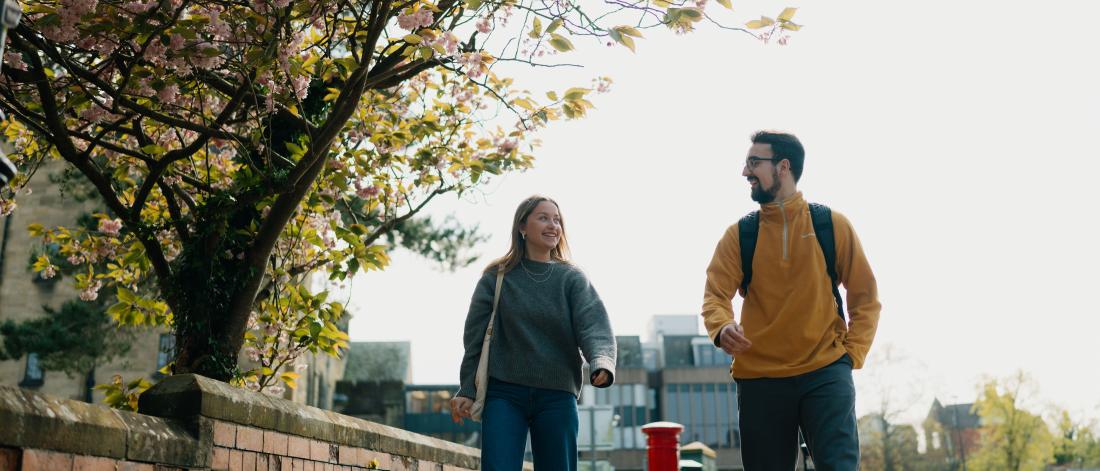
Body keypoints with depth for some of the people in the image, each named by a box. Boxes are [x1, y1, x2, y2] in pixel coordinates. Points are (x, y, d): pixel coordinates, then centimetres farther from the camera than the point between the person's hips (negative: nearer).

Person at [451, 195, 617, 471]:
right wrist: (467, 390, -2)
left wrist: (601, 364, -29)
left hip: (557, 397, 1)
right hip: (503, 394, -1)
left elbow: (594, 327, -10)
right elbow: (475, 338, 4)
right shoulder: (496, 278, 4)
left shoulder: (573, 278, 5)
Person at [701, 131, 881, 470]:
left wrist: (851, 355, -3)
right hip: (759, 377, 2)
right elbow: (715, 295, -4)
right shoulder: (738, 234, 5)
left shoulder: (833, 225, 3)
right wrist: (722, 329, -26)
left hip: (825, 372, -1)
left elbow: (865, 297, 7)